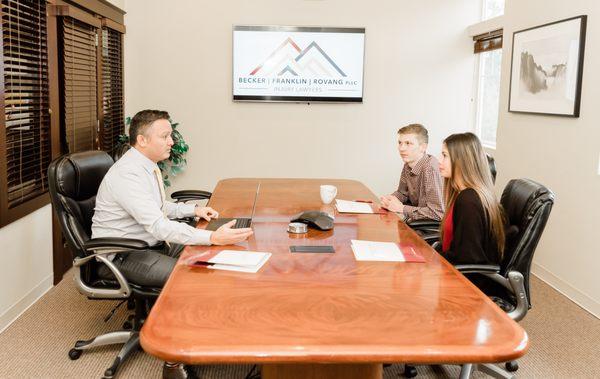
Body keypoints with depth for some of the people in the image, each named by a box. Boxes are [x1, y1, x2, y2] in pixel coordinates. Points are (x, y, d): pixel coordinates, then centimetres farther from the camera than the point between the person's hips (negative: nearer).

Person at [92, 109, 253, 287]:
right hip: (122, 257, -9)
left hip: (152, 242, 10)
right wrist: (213, 237, -41)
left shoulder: (148, 166, 6)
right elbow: (158, 226, -34)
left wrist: (194, 210, 8)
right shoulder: (128, 174, -25)